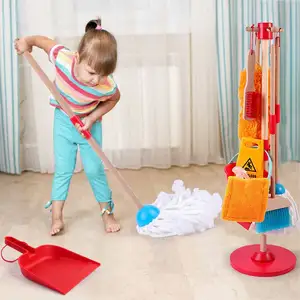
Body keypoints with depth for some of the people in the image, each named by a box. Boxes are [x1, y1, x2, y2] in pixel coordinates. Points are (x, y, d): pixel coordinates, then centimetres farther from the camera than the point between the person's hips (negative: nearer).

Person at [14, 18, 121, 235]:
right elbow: (45, 40, -14)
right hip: (63, 121, 1)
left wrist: (93, 117, -18)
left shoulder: (107, 86, -35)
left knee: (94, 169, 3)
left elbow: (114, 99, -10)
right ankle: (56, 217, 12)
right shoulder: (63, 58, -35)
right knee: (63, 170, 4)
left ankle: (107, 212, 20)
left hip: (89, 124, -1)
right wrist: (27, 41, -7)